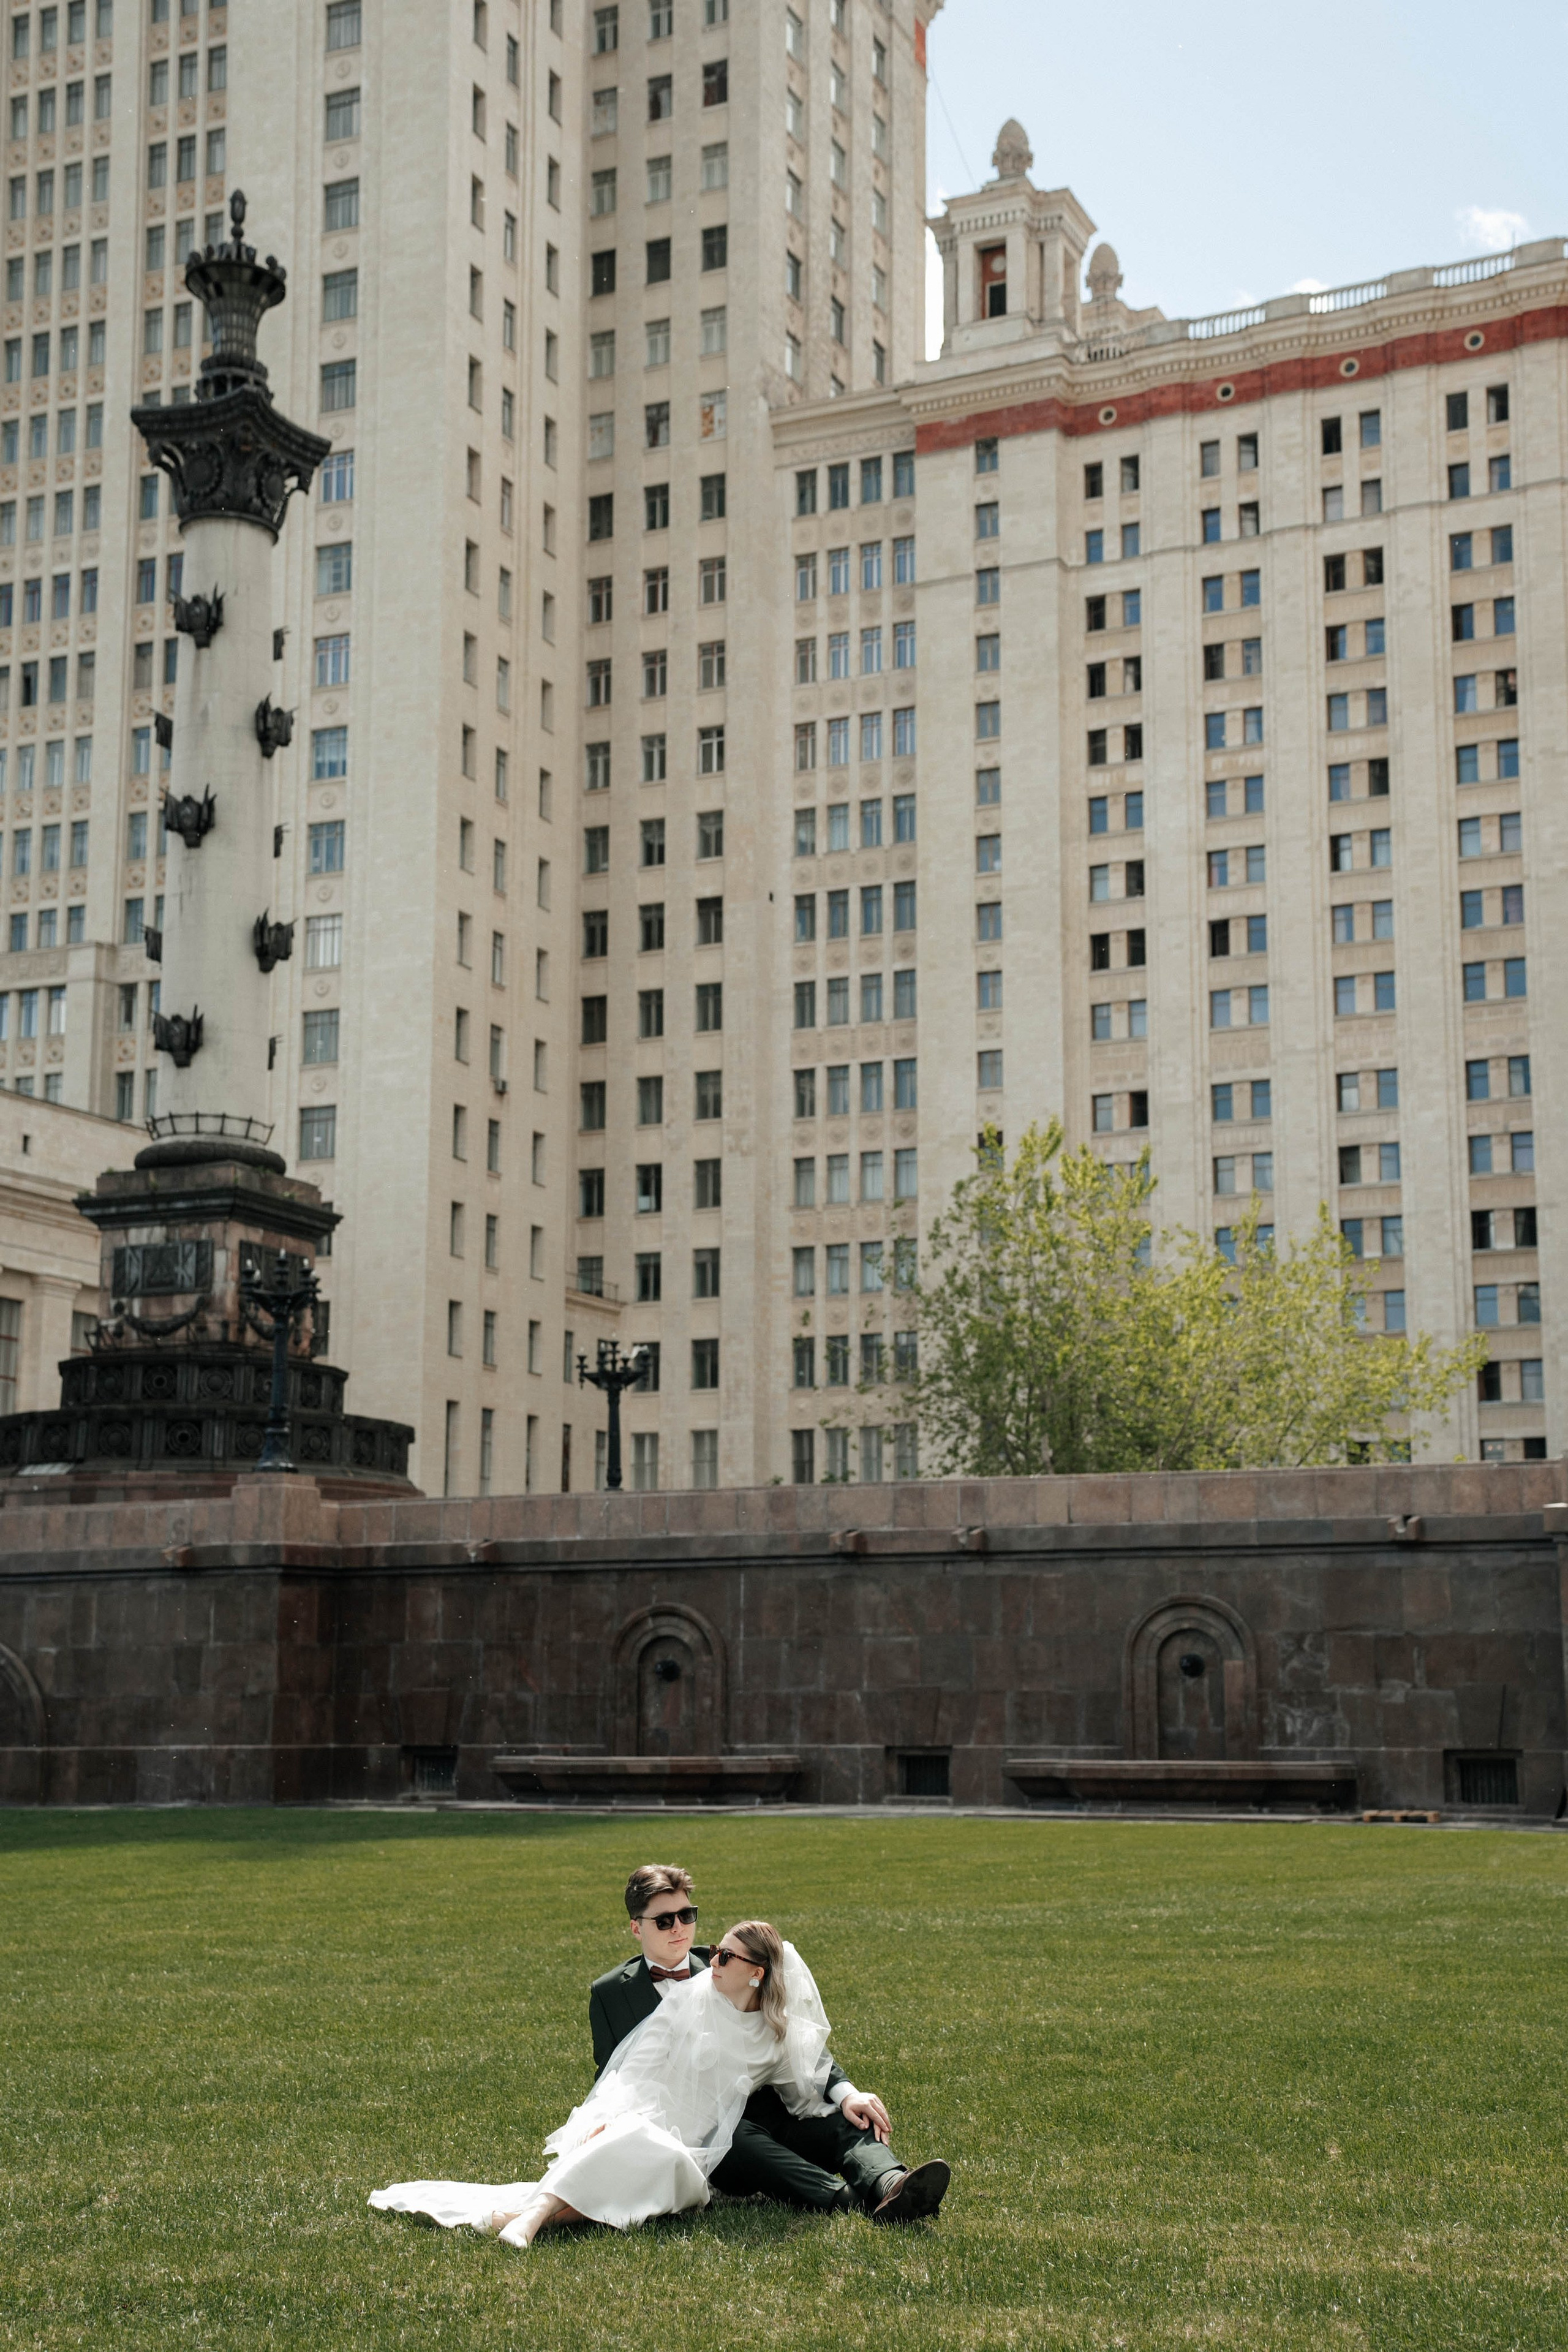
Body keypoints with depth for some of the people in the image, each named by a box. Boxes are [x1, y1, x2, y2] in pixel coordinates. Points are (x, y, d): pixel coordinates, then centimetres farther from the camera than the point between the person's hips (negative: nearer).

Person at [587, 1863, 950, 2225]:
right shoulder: (610, 1993, 9)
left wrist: (845, 2093, -8)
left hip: (760, 2111, 3)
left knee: (846, 2123, -24)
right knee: (741, 2138, -37)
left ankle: (889, 2186, -54)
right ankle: (847, 2200, -55)